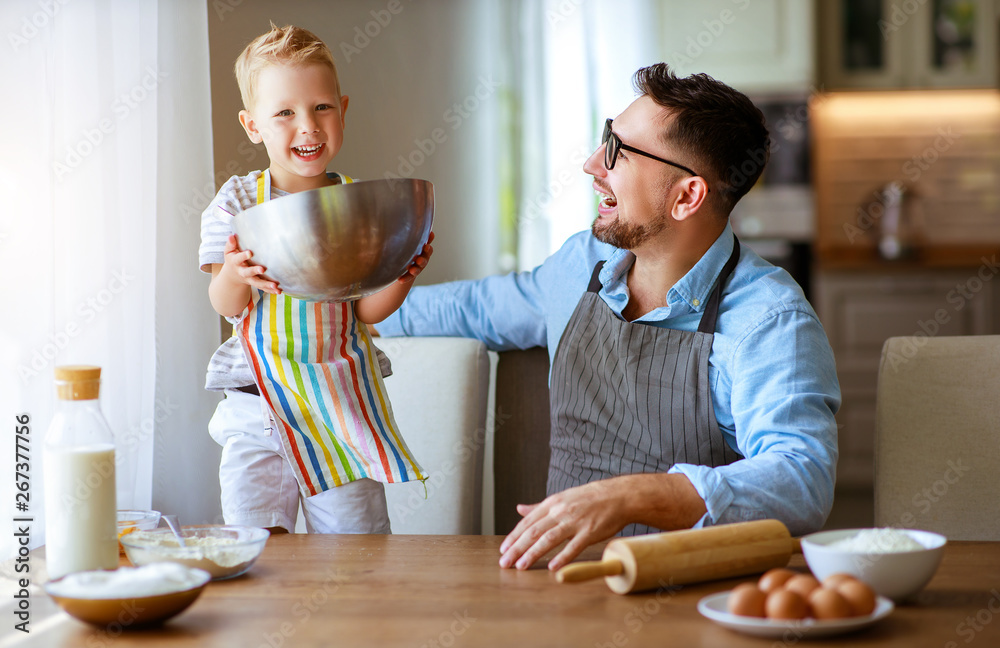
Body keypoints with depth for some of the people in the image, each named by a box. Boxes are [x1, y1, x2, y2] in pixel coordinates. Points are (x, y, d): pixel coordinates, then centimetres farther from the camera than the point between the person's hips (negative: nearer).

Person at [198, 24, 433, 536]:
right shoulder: (238, 201, -1)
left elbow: (366, 310, 1)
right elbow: (227, 306, -4)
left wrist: (401, 275, -18)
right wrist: (234, 275, -26)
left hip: (344, 398, 1)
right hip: (260, 400, -1)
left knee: (355, 542, 3)